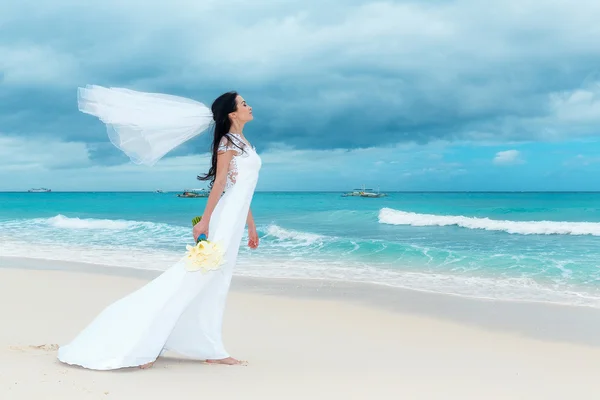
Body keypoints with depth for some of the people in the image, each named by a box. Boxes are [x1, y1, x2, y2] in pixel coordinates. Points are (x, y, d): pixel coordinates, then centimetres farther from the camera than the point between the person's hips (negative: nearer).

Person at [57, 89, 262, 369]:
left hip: (235, 221, 9)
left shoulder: (243, 143, 19)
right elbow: (219, 183, -15)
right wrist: (204, 221, -19)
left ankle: (211, 350, 11)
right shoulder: (227, 142, -7)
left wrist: (251, 226, 22)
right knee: (194, 277, -11)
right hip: (223, 220, -9)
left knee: (216, 284, 8)